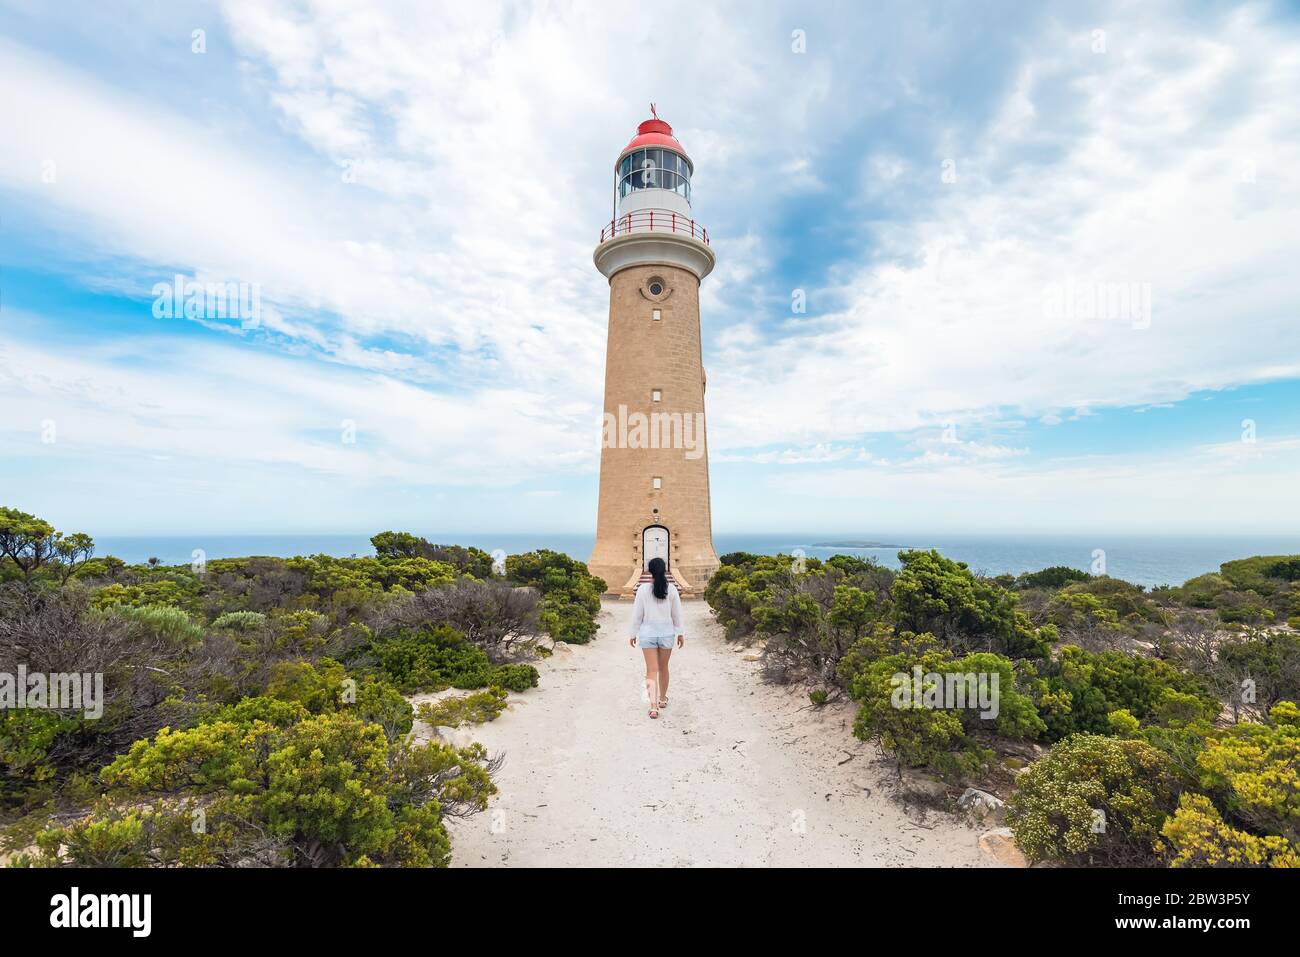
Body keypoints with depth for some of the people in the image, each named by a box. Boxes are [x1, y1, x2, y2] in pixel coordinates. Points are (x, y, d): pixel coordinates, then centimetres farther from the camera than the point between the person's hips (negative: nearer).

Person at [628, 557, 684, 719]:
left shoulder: (643, 588, -10)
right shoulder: (671, 588, -7)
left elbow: (637, 614, -5)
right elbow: (677, 613, 0)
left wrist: (633, 634, 6)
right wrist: (680, 633, 11)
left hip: (648, 632, -1)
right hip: (666, 632, 2)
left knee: (652, 670, 2)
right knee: (663, 668, 19)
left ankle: (654, 706, -7)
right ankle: (663, 699, 36)